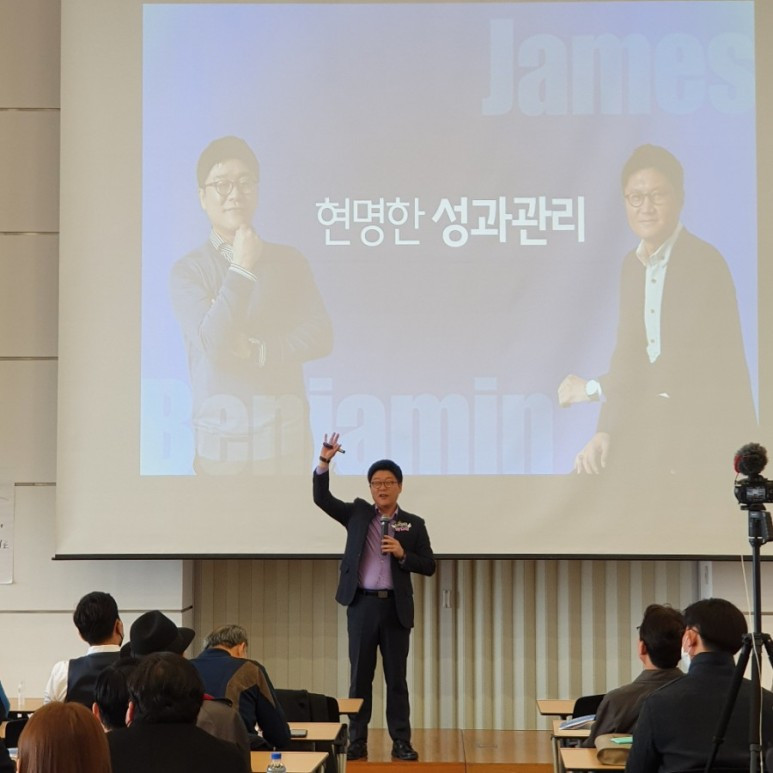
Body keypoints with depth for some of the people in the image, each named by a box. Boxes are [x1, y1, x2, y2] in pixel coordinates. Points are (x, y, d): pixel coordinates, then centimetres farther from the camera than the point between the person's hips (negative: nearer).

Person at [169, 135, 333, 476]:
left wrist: (256, 350, -12)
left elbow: (319, 336, -1)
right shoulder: (188, 269, -1)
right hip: (220, 436, -2)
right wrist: (242, 268, -13)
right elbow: (212, 344, -14)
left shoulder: (288, 261, 6)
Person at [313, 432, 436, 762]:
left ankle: (401, 742, 11)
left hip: (396, 606, 0)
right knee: (360, 676, 5)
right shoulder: (358, 513, 7)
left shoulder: (414, 524, 5)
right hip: (362, 604, 0)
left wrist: (402, 554, -13)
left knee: (396, 677, 5)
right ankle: (357, 742, 11)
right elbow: (322, 499, -2)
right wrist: (324, 463, -14)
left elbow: (429, 566, 4)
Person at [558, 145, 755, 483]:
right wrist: (605, 431, -4)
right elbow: (627, 356, 9)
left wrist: (594, 388, -15)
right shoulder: (633, 264, 9)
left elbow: (680, 362, -22)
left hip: (710, 427, -7)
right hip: (660, 424, 7)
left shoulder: (703, 262, -16)